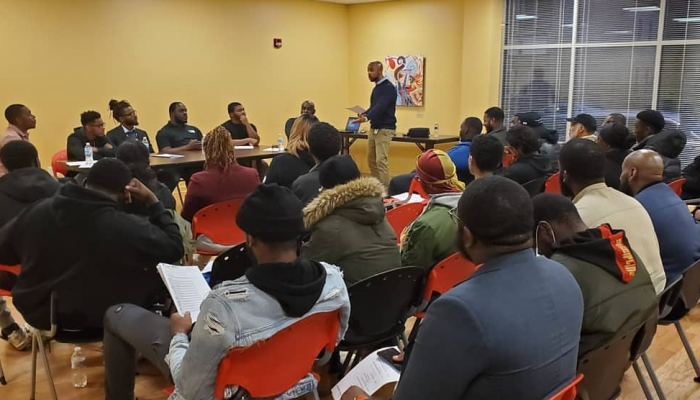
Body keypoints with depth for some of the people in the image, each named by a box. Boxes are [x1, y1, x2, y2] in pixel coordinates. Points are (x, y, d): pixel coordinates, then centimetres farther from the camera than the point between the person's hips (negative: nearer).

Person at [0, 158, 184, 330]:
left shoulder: (35, 211, -10)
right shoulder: (128, 228, -25)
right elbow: (174, 248, -10)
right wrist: (152, 201, -5)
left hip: (37, 312, 6)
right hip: (98, 318, -5)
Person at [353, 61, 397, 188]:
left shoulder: (388, 88, -14)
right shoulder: (376, 88, 15)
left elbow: (381, 107, -27)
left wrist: (367, 118, -40)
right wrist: (364, 114, 0)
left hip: (385, 129, -9)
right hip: (373, 128, 9)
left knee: (381, 160, -14)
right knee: (371, 160, 11)